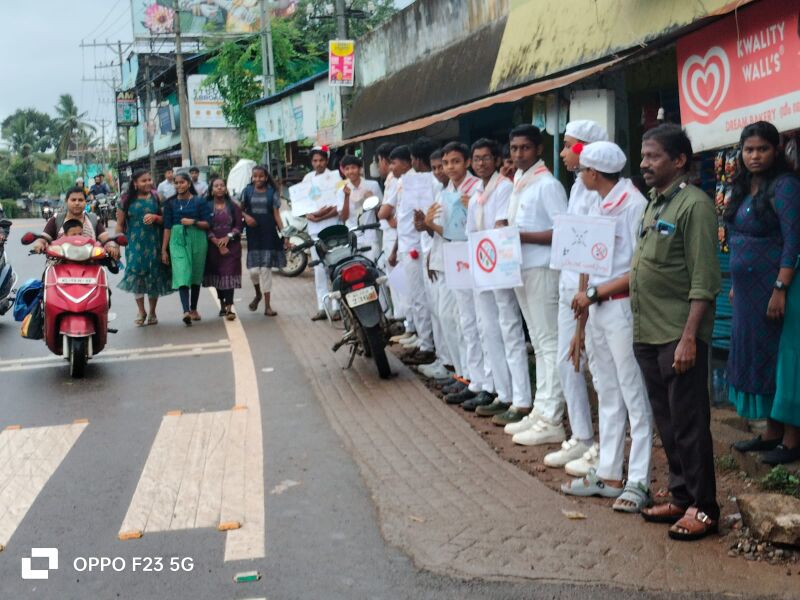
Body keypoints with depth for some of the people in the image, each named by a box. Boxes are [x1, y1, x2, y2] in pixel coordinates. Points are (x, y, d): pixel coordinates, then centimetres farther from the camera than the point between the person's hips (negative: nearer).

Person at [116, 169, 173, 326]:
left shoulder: (156, 197, 5)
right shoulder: (126, 199, 2)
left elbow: (165, 219, 7)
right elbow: (120, 224, 5)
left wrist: (155, 217, -12)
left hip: (154, 243, 1)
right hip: (134, 243, -1)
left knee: (153, 275, 4)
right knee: (136, 274, -7)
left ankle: (152, 312, 18)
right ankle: (141, 311, 9)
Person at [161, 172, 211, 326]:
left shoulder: (199, 201, 3)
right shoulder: (171, 203, 6)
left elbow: (207, 224, 2)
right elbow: (167, 227, 6)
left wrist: (193, 222, -16)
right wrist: (164, 250, 4)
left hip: (197, 240, 0)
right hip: (177, 241, 0)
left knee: (196, 275, 9)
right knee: (182, 274, -15)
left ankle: (193, 309, 25)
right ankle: (186, 311, -26)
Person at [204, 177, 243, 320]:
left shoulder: (233, 207, 7)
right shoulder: (207, 206, 3)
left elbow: (238, 226, 2)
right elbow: (206, 228, -3)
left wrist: (228, 237, -15)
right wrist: (218, 243, -14)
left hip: (231, 245, -1)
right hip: (213, 246, 1)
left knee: (229, 275, -10)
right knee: (217, 275, 6)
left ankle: (229, 308, -16)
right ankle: (222, 305, 20)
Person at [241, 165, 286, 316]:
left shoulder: (272, 193, 4)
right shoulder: (247, 191, 6)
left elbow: (276, 215, 2)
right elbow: (241, 209, 12)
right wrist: (246, 216, -11)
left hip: (269, 234, 0)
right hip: (253, 234, 1)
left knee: (266, 269, -1)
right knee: (254, 269, -7)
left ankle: (267, 305, 7)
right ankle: (258, 294, 25)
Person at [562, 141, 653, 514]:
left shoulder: (634, 205, -12)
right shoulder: (596, 207, 13)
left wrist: (594, 293, -13)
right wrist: (584, 303, 8)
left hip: (622, 306, -8)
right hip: (595, 309, 9)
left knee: (634, 396, -1)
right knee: (608, 395, 14)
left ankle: (638, 482, 5)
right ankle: (608, 475, 22)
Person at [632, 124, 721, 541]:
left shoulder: (694, 205, -12)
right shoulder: (654, 204, 14)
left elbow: (703, 281, -17)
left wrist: (689, 337, -21)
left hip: (678, 337, -8)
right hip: (648, 335, 8)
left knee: (688, 424, 0)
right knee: (666, 423, 15)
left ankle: (704, 508, 11)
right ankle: (681, 498, 26)